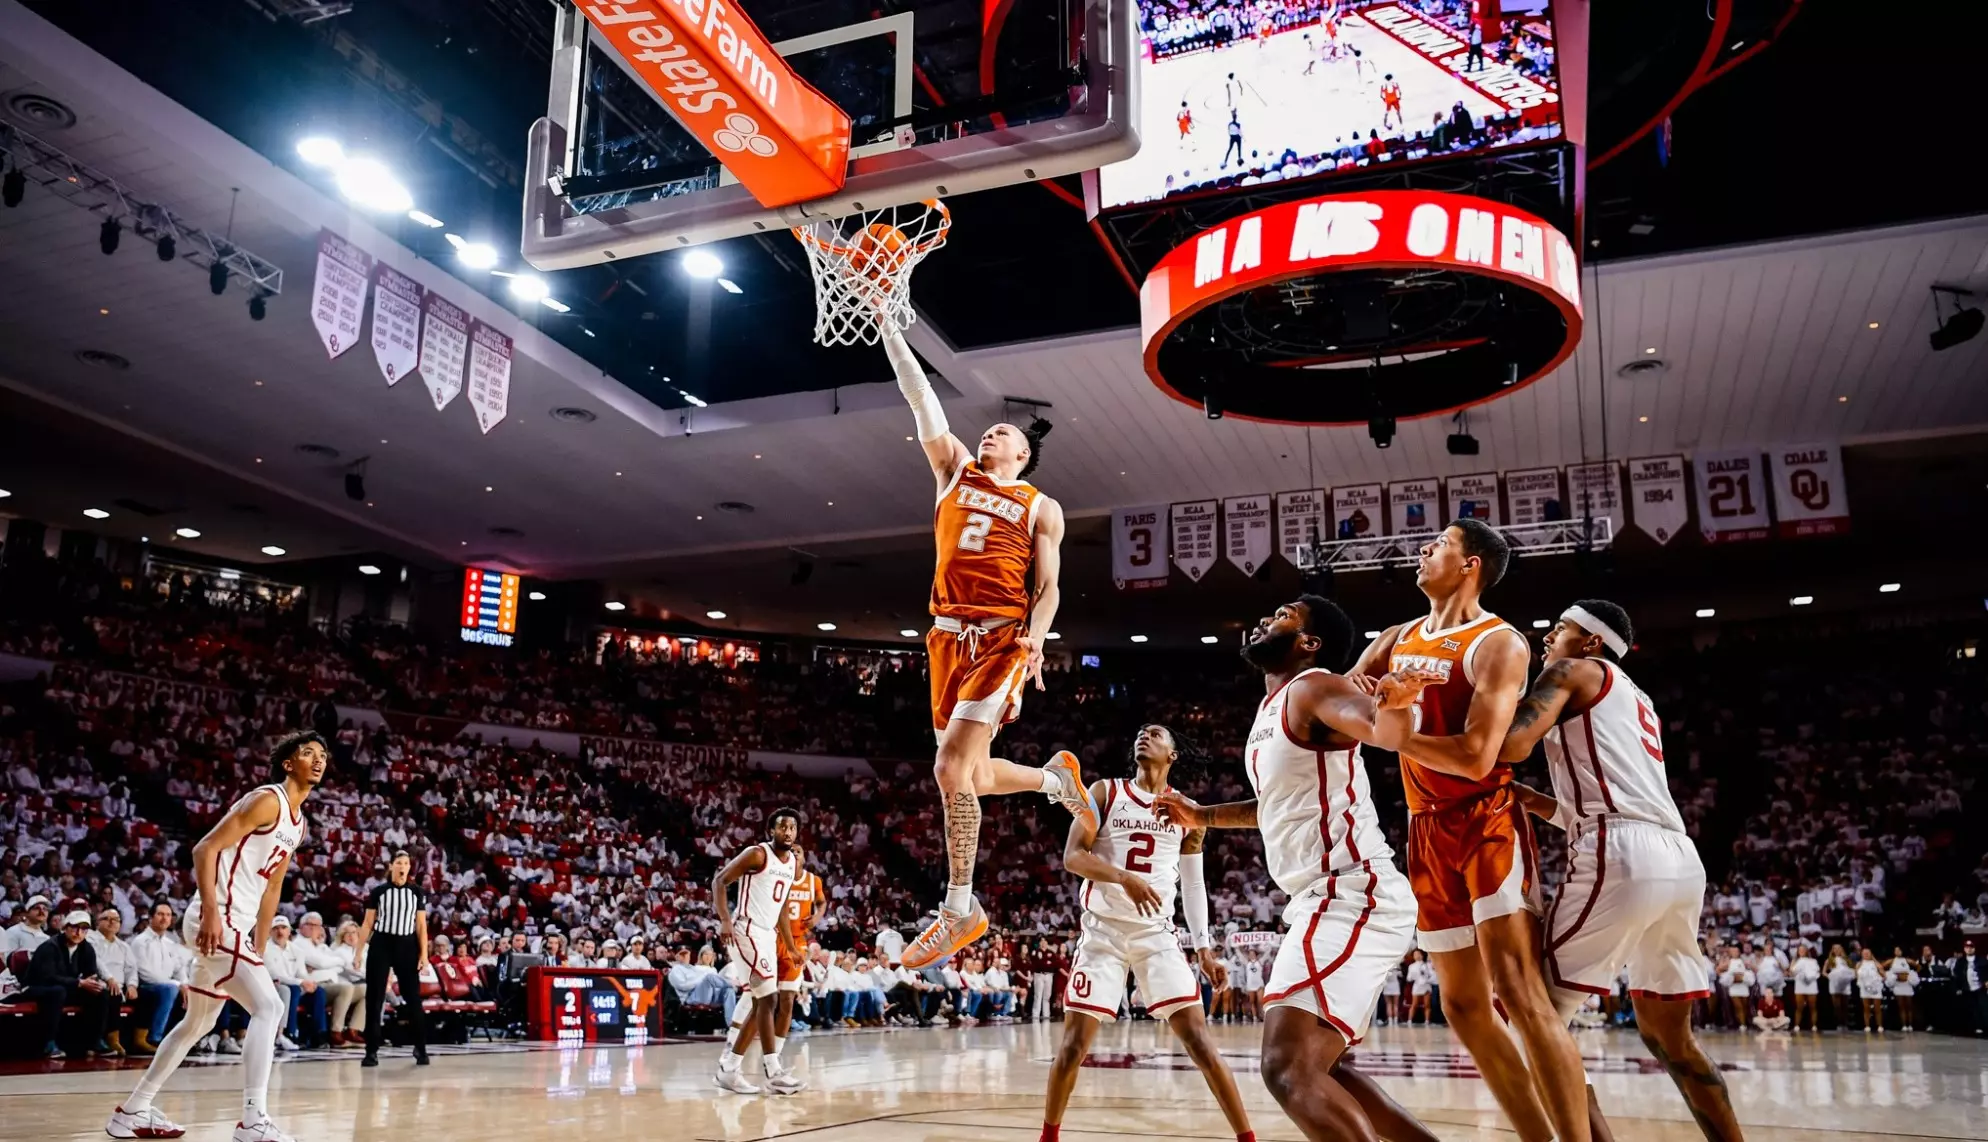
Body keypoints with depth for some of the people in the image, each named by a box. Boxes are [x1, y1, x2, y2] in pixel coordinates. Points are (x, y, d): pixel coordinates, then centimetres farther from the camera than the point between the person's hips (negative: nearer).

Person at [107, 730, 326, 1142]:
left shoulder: (299, 823, 16)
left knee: (198, 1023, 21)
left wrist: (259, 948, 21)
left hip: (236, 924, 10)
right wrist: (211, 912, -27)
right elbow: (206, 848, -18)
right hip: (216, 919, -10)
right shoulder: (266, 800, -12)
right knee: (269, 1007, -17)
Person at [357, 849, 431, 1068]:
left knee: (413, 997, 1)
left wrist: (424, 954, -2)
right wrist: (359, 951, -2)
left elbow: (421, 926, 4)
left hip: (406, 946, 1)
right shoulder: (378, 891, 1)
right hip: (381, 945, -1)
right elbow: (367, 924, 4)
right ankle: (372, 1051, 7)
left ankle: (421, 1049, 10)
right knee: (374, 998, 0)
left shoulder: (416, 892, 5)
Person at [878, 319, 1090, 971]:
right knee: (974, 775, 10)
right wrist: (888, 322, 7)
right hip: (949, 635, 5)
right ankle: (1057, 778, 40)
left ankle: (959, 910, -6)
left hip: (1003, 638, -5)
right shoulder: (954, 470, 18)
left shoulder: (1040, 507, 9)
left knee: (952, 768, -17)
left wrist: (1036, 637, -16)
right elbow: (920, 397, 12)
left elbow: (1049, 587, 4)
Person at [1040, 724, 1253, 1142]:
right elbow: (1072, 857, -9)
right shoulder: (1105, 792, 1)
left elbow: (1193, 883, 14)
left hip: (1157, 934, 1)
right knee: (1074, 1043, -2)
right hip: (1102, 931, -1)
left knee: (1199, 1039, -7)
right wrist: (1124, 877, -26)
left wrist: (1203, 946, 4)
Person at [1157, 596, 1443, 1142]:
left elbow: (1388, 732, -33)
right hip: (1329, 901, 11)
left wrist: (1392, 705, -55)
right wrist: (1202, 816, 35)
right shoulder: (1272, 707, 18)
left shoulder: (1313, 688, -11)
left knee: (1289, 1068, -20)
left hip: (1351, 898, -11)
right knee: (1318, 1065, 20)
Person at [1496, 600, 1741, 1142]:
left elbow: (1511, 743, -10)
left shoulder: (1573, 671, 8)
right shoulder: (1636, 700, 33)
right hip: (1680, 861, 9)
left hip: (1623, 859, -9)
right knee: (1668, 1036, 22)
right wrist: (1525, 797, 29)